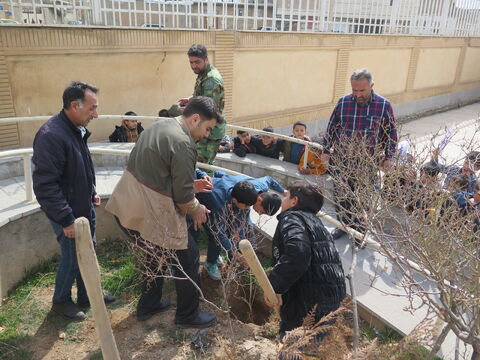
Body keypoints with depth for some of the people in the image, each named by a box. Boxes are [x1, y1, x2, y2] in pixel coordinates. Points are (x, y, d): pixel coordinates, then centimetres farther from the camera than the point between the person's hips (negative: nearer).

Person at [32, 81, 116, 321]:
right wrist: (66, 220, -23)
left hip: (84, 206, 9)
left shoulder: (77, 129, 4)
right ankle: (61, 301, 31)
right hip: (67, 213, -9)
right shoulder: (51, 136, -26)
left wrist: (92, 192, 15)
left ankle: (87, 295, 38)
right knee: (72, 258, 6)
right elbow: (45, 186, -26)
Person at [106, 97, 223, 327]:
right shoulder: (183, 144, -20)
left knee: (158, 252, 29)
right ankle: (187, 315, 27)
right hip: (148, 216, -9)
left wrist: (193, 185, 16)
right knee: (187, 257, 10)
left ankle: (148, 306, 43)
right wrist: (197, 210, 2)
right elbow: (183, 195, -18)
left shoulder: (160, 126, 8)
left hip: (124, 207, 10)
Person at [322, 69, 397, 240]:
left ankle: (359, 231, 28)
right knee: (340, 195, 10)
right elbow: (331, 128, 8)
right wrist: (326, 151, 8)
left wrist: (388, 157, 3)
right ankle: (345, 224, 32)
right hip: (341, 160, 2)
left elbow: (391, 133, 4)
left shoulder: (384, 105, -4)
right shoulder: (343, 102, -1)